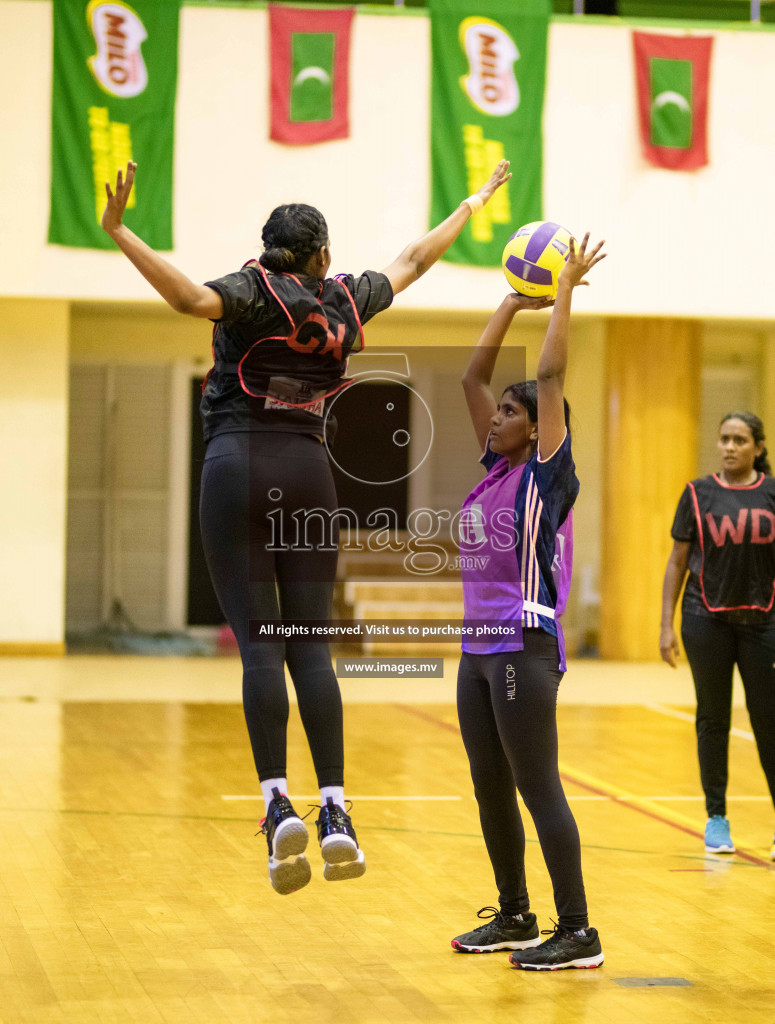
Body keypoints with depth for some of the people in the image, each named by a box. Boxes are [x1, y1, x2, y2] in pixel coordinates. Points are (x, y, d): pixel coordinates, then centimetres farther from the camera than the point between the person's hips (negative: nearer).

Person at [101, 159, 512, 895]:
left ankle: (278, 805, -20)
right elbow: (414, 261, 28)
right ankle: (335, 812, -7)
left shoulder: (254, 290, -1)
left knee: (259, 641, -8)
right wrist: (474, 205, 43)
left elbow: (191, 297, -23)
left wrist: (118, 233, -26)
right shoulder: (344, 299, 11)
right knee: (310, 645, 2)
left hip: (238, 471, -3)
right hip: (309, 474, 3)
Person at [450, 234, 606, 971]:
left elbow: (551, 373, -15)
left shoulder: (547, 472, -8)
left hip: (525, 647, -8)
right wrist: (515, 300, 13)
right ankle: (513, 917, 25)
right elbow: (472, 376, 14)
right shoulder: (495, 467, 11)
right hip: (478, 646, 8)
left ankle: (577, 935, -3)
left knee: (539, 790, -7)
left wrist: (566, 289, -11)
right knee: (490, 790, 13)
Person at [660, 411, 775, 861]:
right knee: (713, 719, 6)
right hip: (707, 620, 0)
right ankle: (716, 819, 16)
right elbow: (678, 561, 6)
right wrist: (667, 625, 1)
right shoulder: (698, 494, 2)